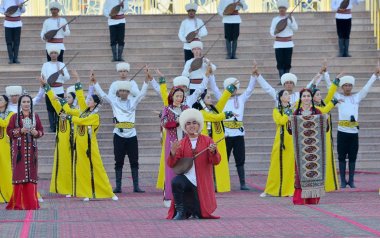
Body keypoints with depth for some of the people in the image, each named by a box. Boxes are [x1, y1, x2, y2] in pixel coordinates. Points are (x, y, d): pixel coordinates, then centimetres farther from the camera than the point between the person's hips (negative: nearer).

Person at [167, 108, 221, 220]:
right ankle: (181, 212, -16)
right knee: (176, 182, -34)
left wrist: (213, 152, -26)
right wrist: (173, 153, -21)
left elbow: (216, 161, -4)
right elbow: (172, 164, 0)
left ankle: (194, 210, 36)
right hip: (186, 178, 0)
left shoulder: (207, 141, 3)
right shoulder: (181, 144, 6)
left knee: (200, 213, -2)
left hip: (202, 182, 0)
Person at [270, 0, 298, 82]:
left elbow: (295, 28, -4)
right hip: (278, 44, 0)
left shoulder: (290, 18, 6)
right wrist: (275, 32, -19)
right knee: (280, 63, -7)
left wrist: (291, 21, -19)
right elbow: (271, 31, 3)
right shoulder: (275, 19, 6)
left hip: (288, 44, 0)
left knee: (287, 63, -2)